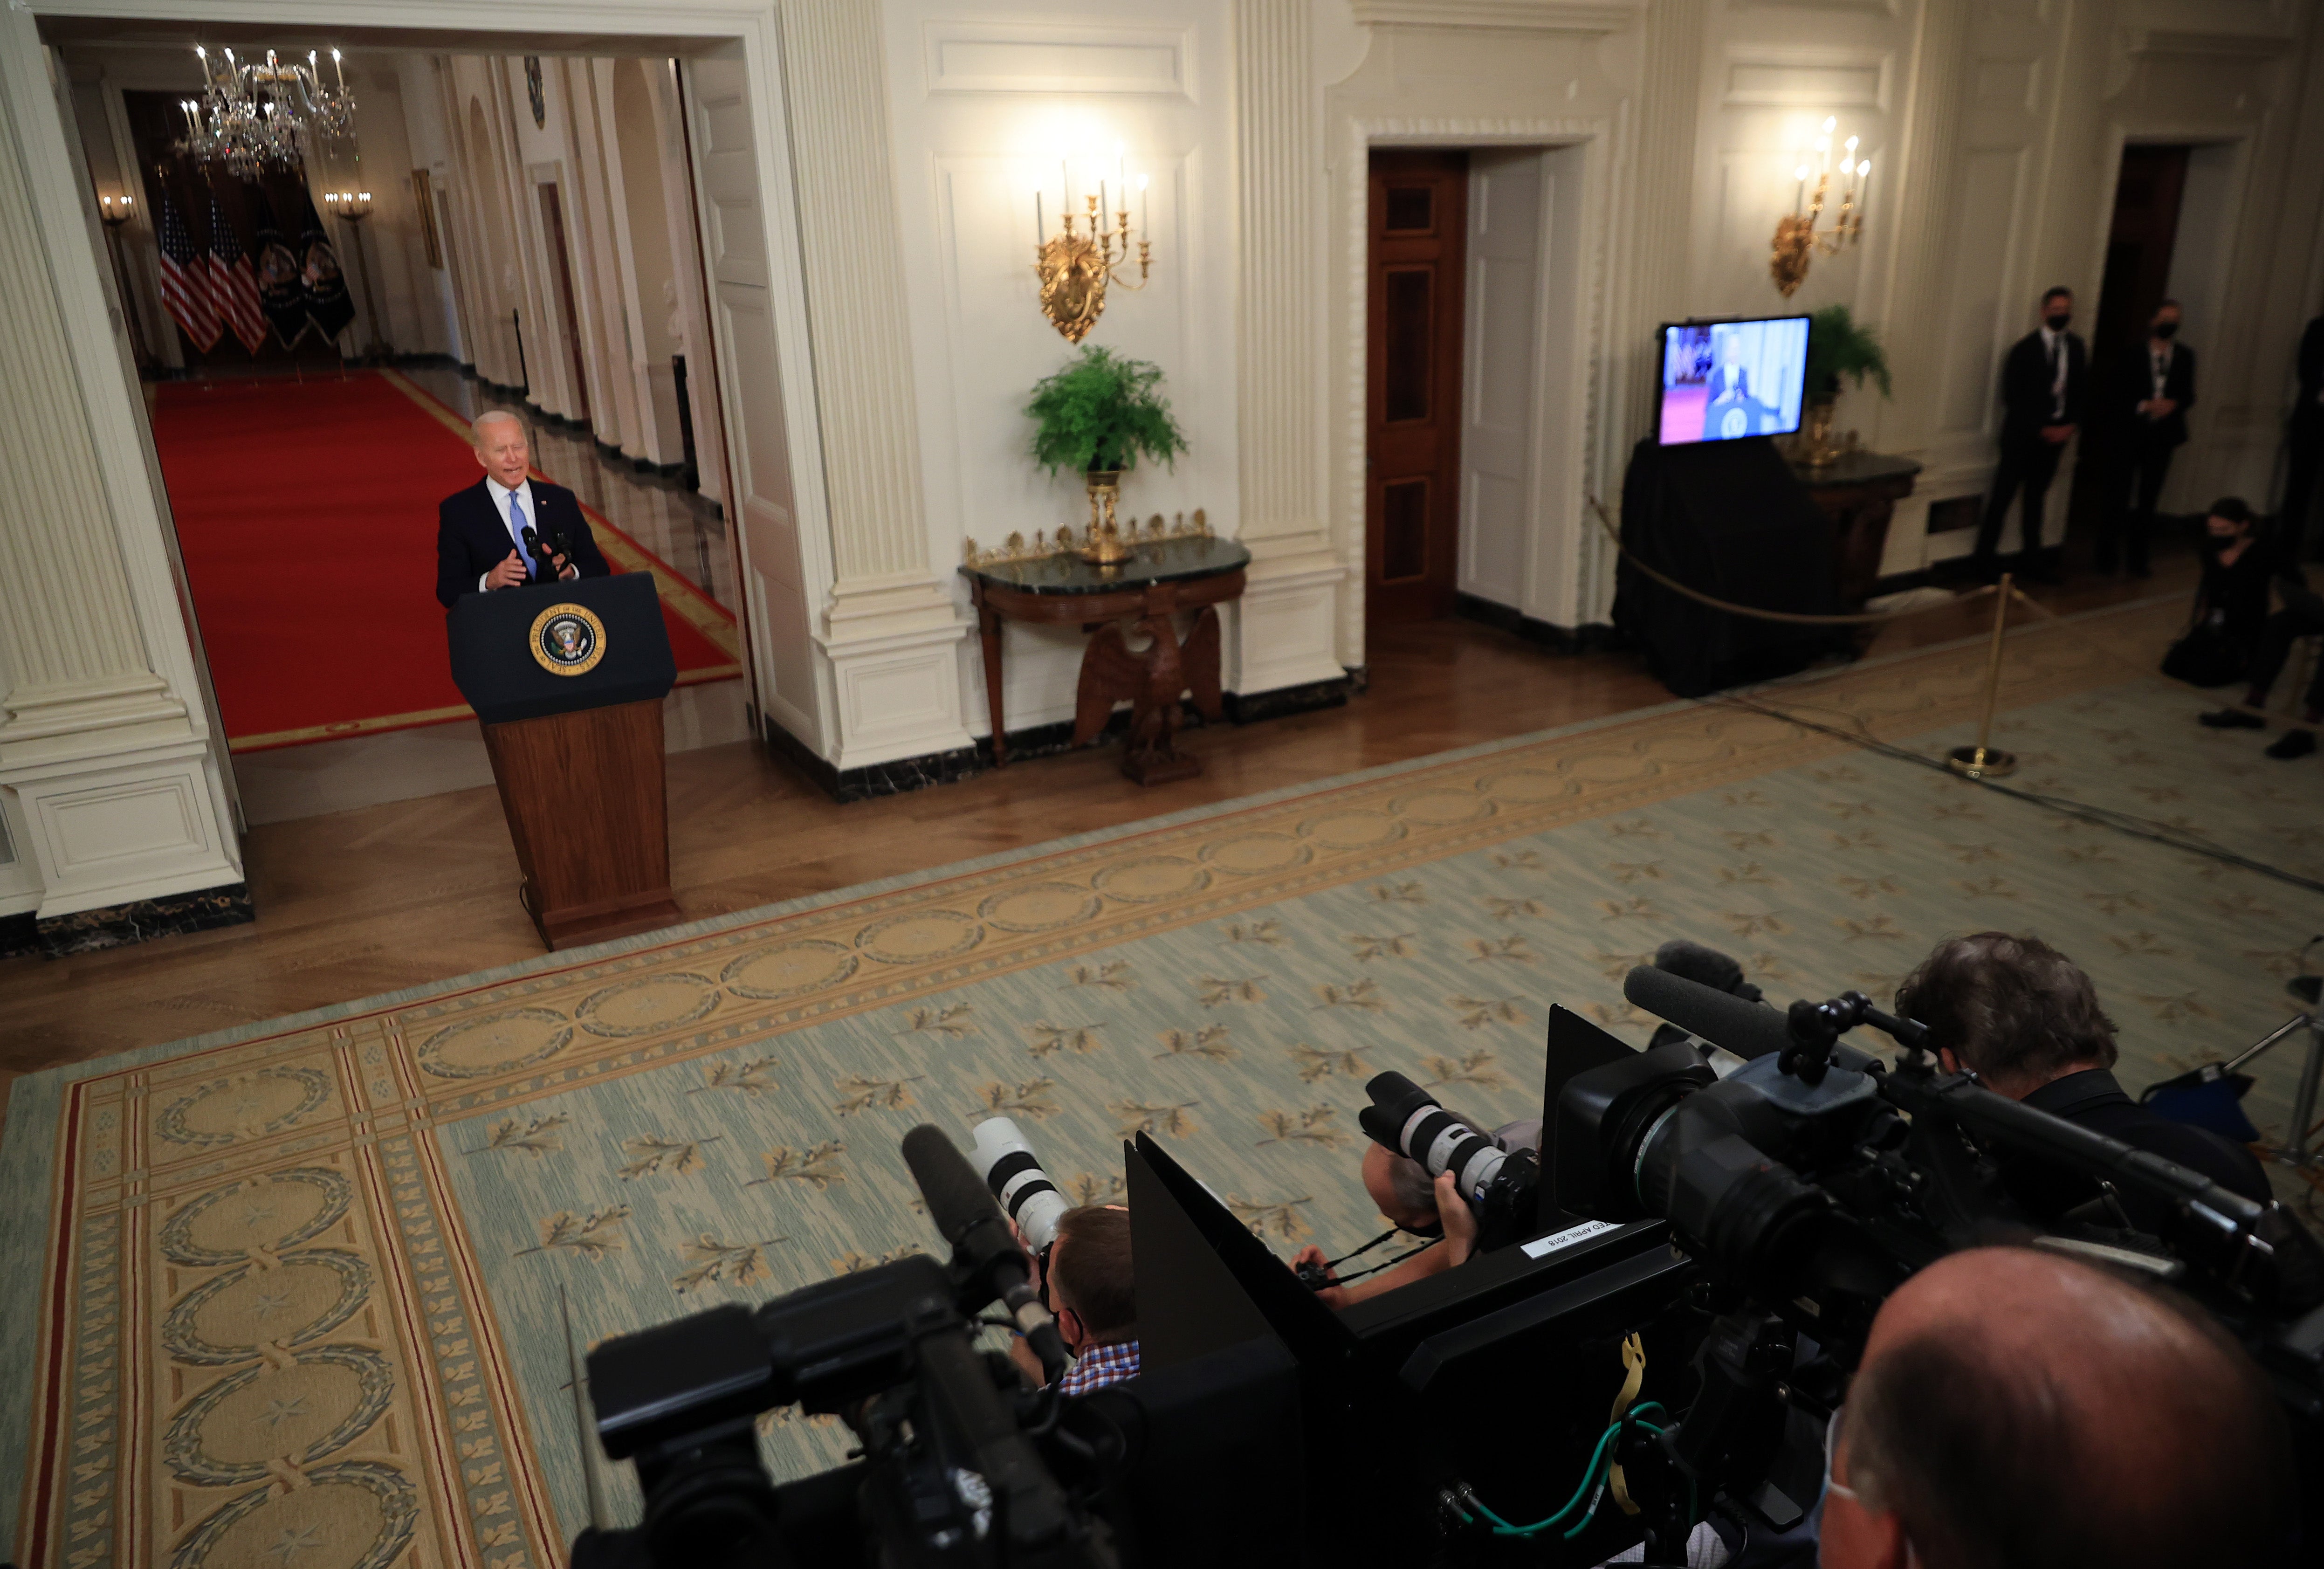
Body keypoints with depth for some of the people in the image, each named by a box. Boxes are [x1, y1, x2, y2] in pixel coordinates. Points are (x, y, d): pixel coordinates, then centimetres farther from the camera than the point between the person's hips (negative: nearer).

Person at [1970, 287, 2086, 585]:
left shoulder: (2077, 349, 7)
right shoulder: (2025, 349, -7)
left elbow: (2080, 392, 11)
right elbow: (2013, 397, -10)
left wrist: (2071, 425, -5)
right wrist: (2041, 429, -13)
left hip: (2057, 434, 5)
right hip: (2023, 434, -5)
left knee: (2036, 496, 12)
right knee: (2003, 493, -2)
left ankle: (2031, 557, 18)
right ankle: (1985, 556, 5)